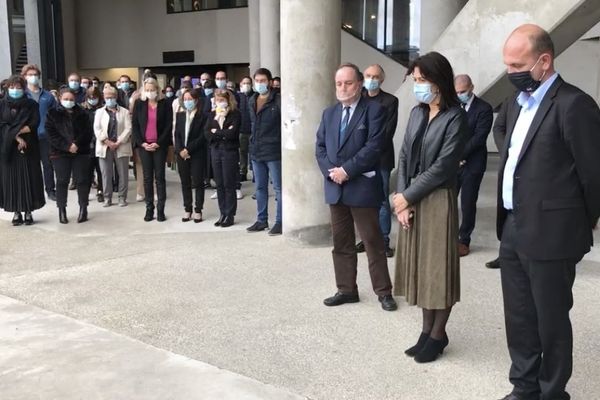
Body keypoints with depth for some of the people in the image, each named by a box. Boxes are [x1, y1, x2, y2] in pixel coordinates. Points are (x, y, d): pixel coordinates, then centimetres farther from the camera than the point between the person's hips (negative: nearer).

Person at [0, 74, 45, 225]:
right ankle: (16, 212, 7)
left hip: (28, 148, -1)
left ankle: (28, 211, 5)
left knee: (28, 179, -1)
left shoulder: (31, 104, 5)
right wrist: (16, 136, -14)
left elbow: (34, 124, -6)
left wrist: (13, 131, -13)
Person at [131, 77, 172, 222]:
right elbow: (134, 125, 4)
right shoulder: (139, 104, 5)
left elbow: (169, 126, -3)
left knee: (159, 177, 1)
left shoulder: (164, 104, 0)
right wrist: (142, 143, -8)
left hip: (159, 145, -2)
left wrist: (158, 143, -11)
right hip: (143, 145, 2)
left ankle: (160, 210, 5)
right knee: (147, 178, 6)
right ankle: (149, 209, 11)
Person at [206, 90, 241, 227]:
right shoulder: (212, 115, 11)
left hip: (230, 151, -5)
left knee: (229, 185, -1)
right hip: (216, 151, 5)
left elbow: (232, 133, -16)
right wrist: (224, 133, -11)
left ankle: (230, 215, 7)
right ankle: (223, 213, 15)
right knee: (219, 184, 7)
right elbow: (207, 134, 1)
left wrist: (216, 132, -4)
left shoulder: (235, 114, -4)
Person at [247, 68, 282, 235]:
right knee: (260, 187, 14)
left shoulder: (278, 101, -11)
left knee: (278, 188, 1)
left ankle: (280, 222, 8)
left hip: (273, 151, -7)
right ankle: (261, 220, 25)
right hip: (256, 151, 7)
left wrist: (278, 141, -14)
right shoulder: (252, 101, 11)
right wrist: (253, 140, 17)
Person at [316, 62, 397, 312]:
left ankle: (383, 292, 13)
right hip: (335, 188, 6)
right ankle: (346, 289, 22)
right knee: (341, 243, 12)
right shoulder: (329, 113, 15)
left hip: (362, 187, -6)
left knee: (373, 242, 2)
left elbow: (374, 147, -15)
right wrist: (330, 171, -8)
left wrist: (347, 170, -18)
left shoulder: (374, 110, -5)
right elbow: (320, 147, 10)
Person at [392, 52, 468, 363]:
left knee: (438, 266, 3)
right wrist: (401, 199, -5)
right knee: (419, 264, 11)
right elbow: (404, 157, 7)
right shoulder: (417, 113, 9)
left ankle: (438, 335, 17)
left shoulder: (455, 117, -11)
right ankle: (427, 330, 24)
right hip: (410, 200, 7)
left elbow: (442, 167, -16)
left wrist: (406, 197, -12)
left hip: (437, 200, -7)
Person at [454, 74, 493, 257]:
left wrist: (459, 155, -15)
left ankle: (464, 240, 16)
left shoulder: (484, 108, -5)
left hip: (471, 164, -3)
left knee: (468, 203, 4)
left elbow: (479, 137, -12)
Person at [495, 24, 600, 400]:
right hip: (513, 231, 8)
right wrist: (509, 220, 14)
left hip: (549, 234, -8)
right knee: (518, 318, 17)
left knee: (550, 321, 7)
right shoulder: (518, 102, 12)